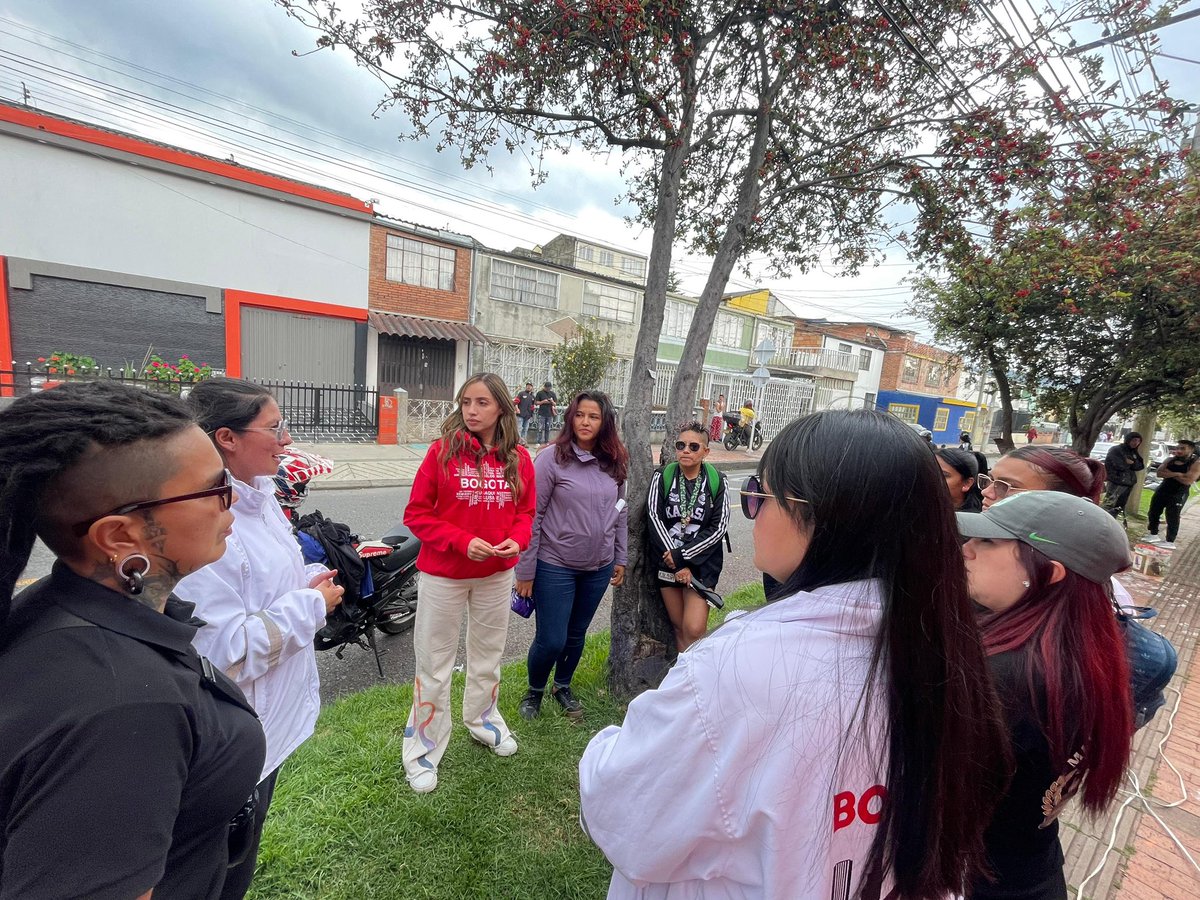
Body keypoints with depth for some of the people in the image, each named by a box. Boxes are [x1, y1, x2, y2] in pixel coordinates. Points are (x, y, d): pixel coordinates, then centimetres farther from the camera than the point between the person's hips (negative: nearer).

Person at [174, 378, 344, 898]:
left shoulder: (261, 499, 0)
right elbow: (224, 653, -31)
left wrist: (313, 580, -3)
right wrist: (311, 604, -22)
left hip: (275, 715, 8)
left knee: (246, 844, 31)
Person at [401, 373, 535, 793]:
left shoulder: (519, 458, -5)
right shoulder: (442, 451, -13)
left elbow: (526, 510, 5)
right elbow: (416, 513, -11)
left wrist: (516, 540, -15)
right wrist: (462, 542, -22)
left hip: (497, 573, 4)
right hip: (443, 573, -3)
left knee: (489, 653, 23)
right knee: (435, 663, 11)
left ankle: (482, 718, 49)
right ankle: (423, 748, 34)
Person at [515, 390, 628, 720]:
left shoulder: (614, 463, 1)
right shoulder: (552, 460, -13)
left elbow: (621, 514, 10)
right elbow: (532, 517, -12)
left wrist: (620, 559, 11)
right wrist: (525, 571, -11)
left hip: (599, 568, 4)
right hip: (554, 566, -4)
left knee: (576, 635, 19)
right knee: (550, 641, 3)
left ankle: (562, 686, 45)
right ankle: (534, 690, 35)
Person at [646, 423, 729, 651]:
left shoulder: (717, 481, -4)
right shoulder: (662, 477, -3)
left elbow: (719, 527, -8)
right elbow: (654, 519, -10)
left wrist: (682, 555, -15)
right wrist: (677, 565, -15)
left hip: (702, 561, -1)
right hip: (667, 560, 1)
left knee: (694, 629, -11)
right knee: (679, 627, 10)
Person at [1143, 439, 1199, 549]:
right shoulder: (1169, 460, 5)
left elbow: (1188, 480, -22)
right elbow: (1159, 473, -5)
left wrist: (1170, 473, -12)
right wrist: (1177, 474, -17)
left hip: (1178, 494, -6)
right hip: (1162, 490, 6)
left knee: (1172, 518, -3)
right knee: (1153, 512, 13)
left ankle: (1170, 542, 6)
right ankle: (1153, 534, 29)